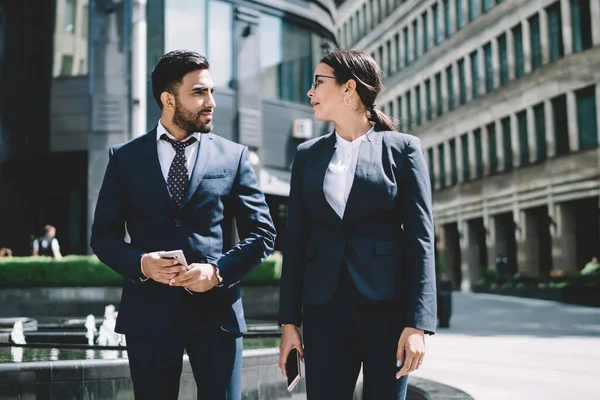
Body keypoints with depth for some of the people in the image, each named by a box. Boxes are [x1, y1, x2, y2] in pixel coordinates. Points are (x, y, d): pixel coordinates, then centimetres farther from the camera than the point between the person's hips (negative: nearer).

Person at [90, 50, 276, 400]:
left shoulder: (234, 156, 5)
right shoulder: (125, 158, 6)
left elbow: (262, 233, 4)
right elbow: (103, 235, 7)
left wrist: (219, 271, -12)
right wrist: (141, 263, -12)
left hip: (217, 310, 0)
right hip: (149, 312, 1)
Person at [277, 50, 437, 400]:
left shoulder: (402, 148, 2)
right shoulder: (308, 154, 12)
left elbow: (420, 236, -4)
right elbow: (297, 239, 9)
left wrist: (418, 323, -12)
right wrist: (290, 320, 4)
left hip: (388, 306, -2)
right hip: (324, 308, 3)